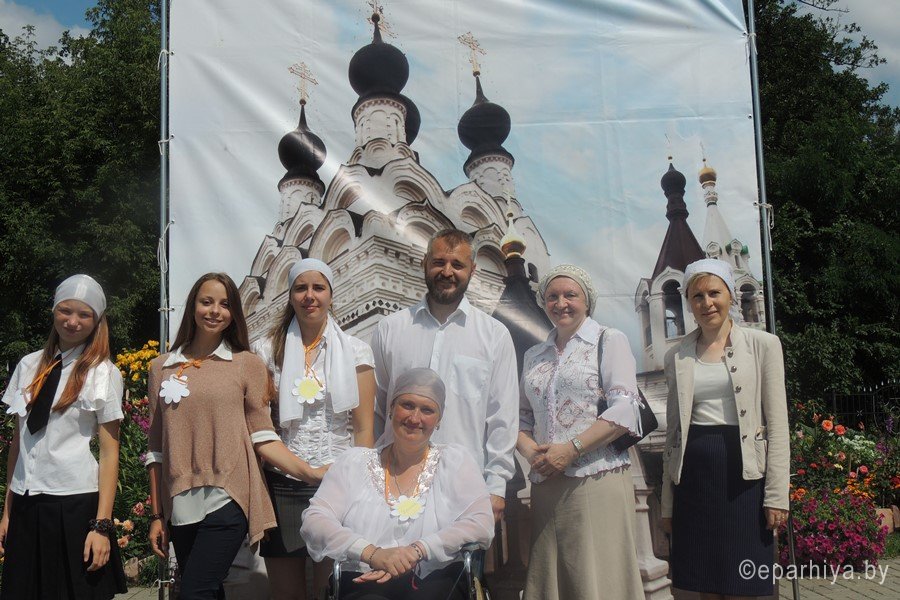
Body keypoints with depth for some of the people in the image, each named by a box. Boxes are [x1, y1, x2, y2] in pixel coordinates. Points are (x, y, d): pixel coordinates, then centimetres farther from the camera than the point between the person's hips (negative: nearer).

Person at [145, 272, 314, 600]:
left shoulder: (247, 364, 3)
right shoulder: (161, 368, 10)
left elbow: (262, 437, -1)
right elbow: (156, 448, 12)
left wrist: (312, 473, -13)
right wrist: (156, 515, 10)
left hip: (226, 500, -3)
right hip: (181, 505, 3)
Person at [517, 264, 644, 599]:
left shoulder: (609, 341, 3)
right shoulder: (533, 356, 19)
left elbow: (624, 409, -8)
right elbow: (522, 416, 19)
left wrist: (571, 449, -15)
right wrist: (529, 449, -3)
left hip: (597, 480, -5)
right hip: (545, 487, 5)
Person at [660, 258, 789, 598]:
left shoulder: (763, 345, 2)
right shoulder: (677, 356, 9)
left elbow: (778, 424, -1)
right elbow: (673, 428, 11)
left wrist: (777, 494, -8)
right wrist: (667, 502, 9)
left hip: (742, 471, -2)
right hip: (693, 475, 3)